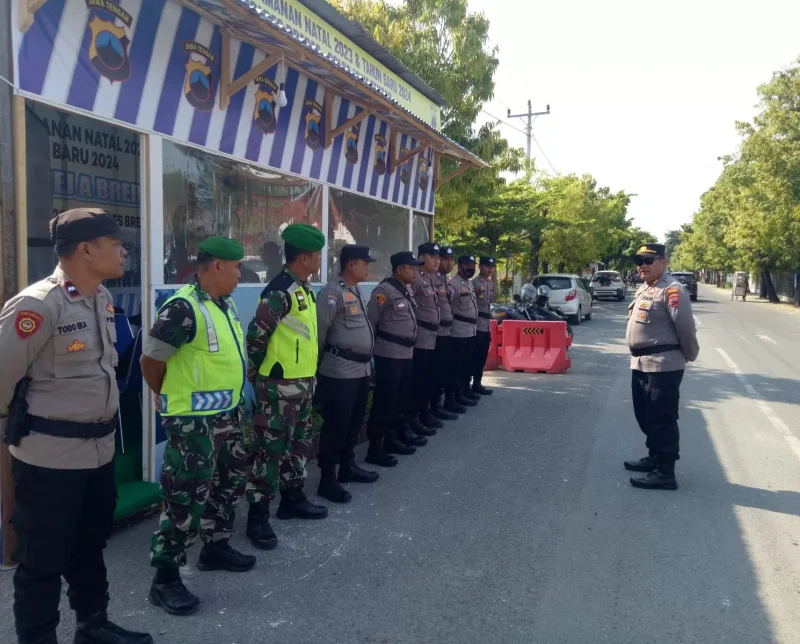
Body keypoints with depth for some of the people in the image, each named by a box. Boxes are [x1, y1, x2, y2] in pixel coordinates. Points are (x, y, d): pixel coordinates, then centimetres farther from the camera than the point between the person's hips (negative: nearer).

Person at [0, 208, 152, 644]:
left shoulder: (103, 298, 5)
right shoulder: (37, 304, -21)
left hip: (98, 448, 8)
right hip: (48, 455, -8)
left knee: (90, 545, 23)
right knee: (43, 559, 9)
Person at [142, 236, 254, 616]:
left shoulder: (225, 304, 8)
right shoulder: (183, 308, -22)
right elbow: (150, 359, -16)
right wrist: (169, 397, 1)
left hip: (225, 413, 10)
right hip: (192, 420, -9)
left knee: (230, 480, 20)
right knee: (187, 497, -3)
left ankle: (216, 546, 38)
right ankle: (165, 578, 11)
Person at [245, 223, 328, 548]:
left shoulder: (304, 289, 12)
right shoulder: (280, 291, -20)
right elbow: (256, 335, -19)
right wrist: (256, 373, -7)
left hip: (303, 383, 10)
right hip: (280, 387, -10)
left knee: (300, 444, 19)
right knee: (271, 450, -2)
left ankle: (292, 499, 34)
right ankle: (257, 517, 8)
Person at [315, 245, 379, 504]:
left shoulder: (356, 291, 16)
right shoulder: (333, 292, -15)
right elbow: (319, 331, -16)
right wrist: (318, 366, -9)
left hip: (361, 369, 9)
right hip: (340, 371, -9)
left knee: (354, 422, 18)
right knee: (336, 425, -2)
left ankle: (348, 467, 33)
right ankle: (328, 479, 7)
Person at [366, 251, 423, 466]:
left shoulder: (406, 291, 15)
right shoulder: (384, 290, -14)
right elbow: (370, 322, -14)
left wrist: (409, 343, 15)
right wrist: (373, 348, -8)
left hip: (406, 353, 9)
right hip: (389, 355, -9)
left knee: (401, 398, 17)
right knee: (385, 401, -5)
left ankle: (395, 435, 31)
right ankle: (375, 448, 2)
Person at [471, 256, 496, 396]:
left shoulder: (491, 283, 15)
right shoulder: (474, 283, -11)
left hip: (487, 324, 8)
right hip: (477, 324, -8)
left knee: (483, 355, 12)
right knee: (475, 355, -3)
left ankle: (477, 382, 20)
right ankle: (475, 383, 3)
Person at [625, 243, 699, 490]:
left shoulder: (672, 290, -15)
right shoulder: (643, 289, 15)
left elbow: (685, 327, -16)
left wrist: (690, 356, -4)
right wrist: (638, 357, 17)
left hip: (663, 366, -10)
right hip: (641, 364, 10)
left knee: (663, 420, -4)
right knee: (646, 417, 19)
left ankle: (665, 473, 3)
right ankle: (654, 458, 34)